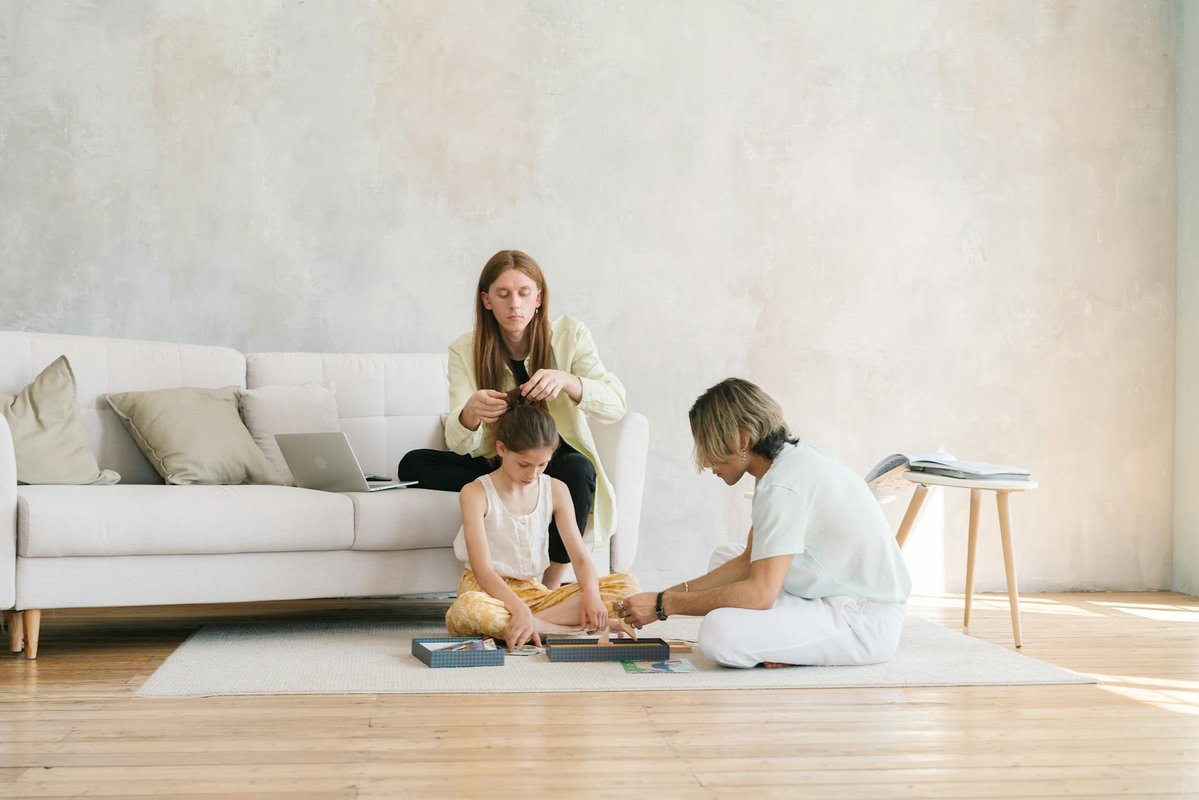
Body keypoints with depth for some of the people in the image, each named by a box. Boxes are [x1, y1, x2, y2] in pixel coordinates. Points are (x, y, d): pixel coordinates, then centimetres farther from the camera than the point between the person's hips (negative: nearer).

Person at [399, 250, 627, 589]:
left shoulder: (569, 334, -8)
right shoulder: (465, 350, -7)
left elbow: (616, 404, -19)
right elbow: (459, 444, -17)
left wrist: (565, 380, -39)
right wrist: (470, 413, -42)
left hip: (559, 463, -1)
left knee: (576, 469, -37)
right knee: (413, 465, -20)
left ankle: (550, 589, -26)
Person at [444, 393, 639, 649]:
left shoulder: (555, 490, 6)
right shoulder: (476, 493, -8)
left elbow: (580, 556, 0)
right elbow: (483, 569, -17)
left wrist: (591, 594, -22)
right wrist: (519, 609, -34)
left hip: (534, 591, 5)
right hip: (489, 592, -5)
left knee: (626, 584, -12)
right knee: (466, 610, -43)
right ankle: (577, 629, -31)